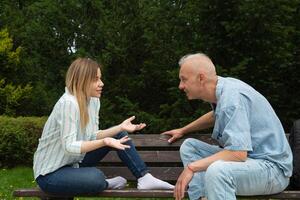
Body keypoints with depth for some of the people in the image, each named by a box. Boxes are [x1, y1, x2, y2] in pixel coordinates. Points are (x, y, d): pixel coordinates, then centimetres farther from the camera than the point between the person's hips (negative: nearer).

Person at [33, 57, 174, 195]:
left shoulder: (93, 100, -1)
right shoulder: (68, 103, -26)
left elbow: (92, 136, 1)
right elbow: (69, 147, -29)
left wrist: (120, 127, -10)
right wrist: (104, 142, -38)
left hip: (74, 161, 8)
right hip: (50, 173, -8)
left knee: (119, 135, 2)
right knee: (96, 177, -36)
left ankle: (144, 178, 1)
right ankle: (105, 184, -1)